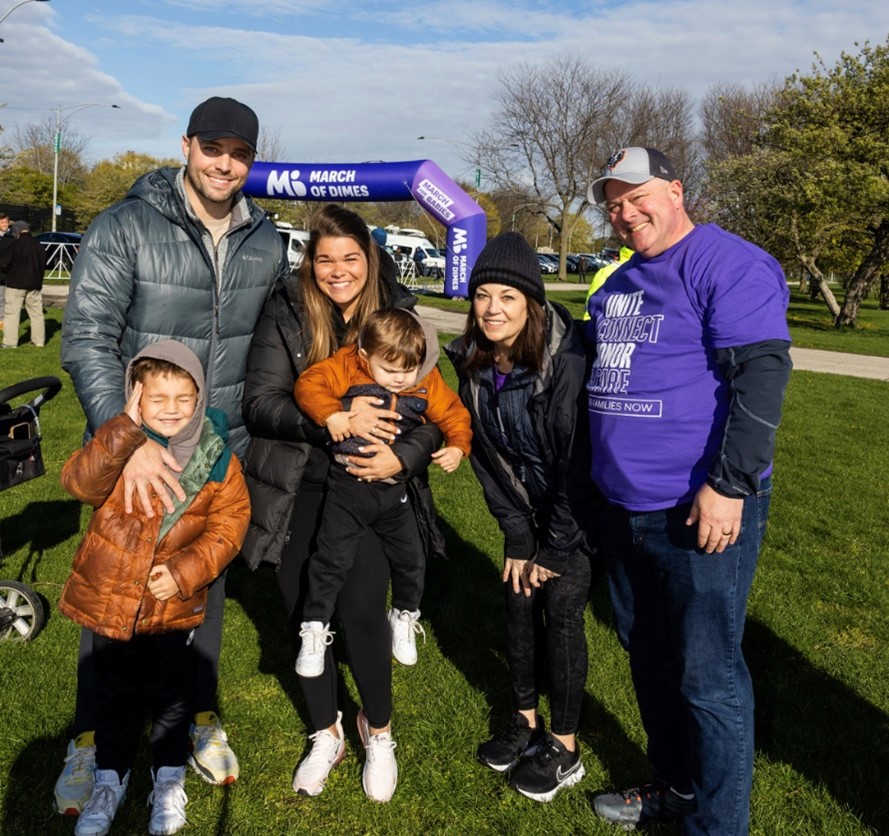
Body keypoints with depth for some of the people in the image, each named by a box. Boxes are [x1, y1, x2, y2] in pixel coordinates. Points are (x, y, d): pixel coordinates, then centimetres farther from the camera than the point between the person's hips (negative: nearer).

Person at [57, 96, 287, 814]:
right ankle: (90, 740, 32)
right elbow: (85, 338, -18)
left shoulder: (266, 242, 2)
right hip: (130, 452, -3)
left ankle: (202, 719, 38)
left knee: (208, 585, 17)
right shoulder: (126, 227, -12)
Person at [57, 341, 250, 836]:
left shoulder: (218, 459, -11)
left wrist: (183, 572, -20)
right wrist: (126, 430, -41)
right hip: (108, 596, 0)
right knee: (116, 695, 18)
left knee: (170, 695, 17)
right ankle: (111, 780, 39)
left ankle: (170, 780, 39)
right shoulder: (119, 444, -13)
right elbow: (80, 483, -31)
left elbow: (228, 528, -8)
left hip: (174, 604, 0)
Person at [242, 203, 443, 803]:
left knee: (363, 612, -8)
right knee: (304, 612, 8)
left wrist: (402, 458, -21)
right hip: (297, 491, 1)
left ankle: (379, 732, 23)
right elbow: (260, 402, -13)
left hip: (370, 488, -1)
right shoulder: (286, 314, -6)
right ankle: (326, 735, 34)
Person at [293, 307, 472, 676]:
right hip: (348, 485, -3)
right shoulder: (347, 367, -12)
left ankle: (405, 616, 40)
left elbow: (453, 413, 3)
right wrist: (330, 413, -37)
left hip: (395, 488, 3)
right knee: (332, 557, -7)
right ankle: (315, 627, 13)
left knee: (410, 559, 13)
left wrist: (458, 446, -14)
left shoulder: (427, 383, -3)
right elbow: (309, 384, -20)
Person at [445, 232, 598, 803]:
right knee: (519, 601, 6)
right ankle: (527, 720, 25)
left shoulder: (565, 363, -29)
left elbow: (576, 461, -24)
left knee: (560, 610, -4)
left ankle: (566, 750, 12)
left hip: (579, 509, -5)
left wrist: (554, 548, -16)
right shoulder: (473, 364, -11)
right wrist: (517, 537, -4)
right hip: (525, 505, 5)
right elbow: (485, 455, -4)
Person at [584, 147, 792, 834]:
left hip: (701, 513, -9)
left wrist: (729, 485, -24)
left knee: (707, 679, 1)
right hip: (624, 511, 9)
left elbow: (762, 374, -19)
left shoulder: (730, 265, -11)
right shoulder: (618, 282, 15)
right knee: (648, 656, 20)